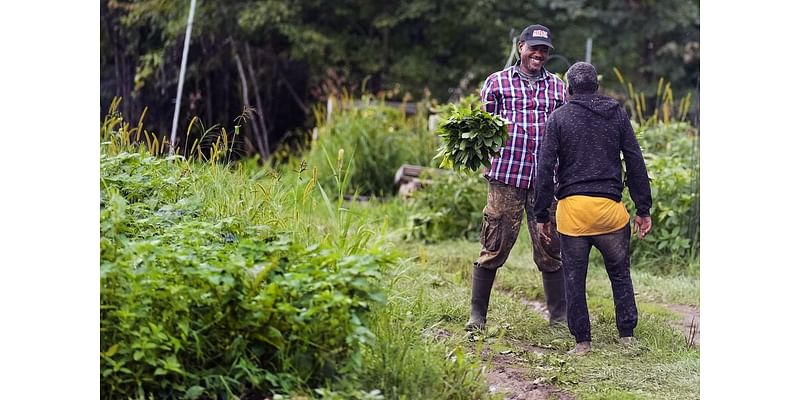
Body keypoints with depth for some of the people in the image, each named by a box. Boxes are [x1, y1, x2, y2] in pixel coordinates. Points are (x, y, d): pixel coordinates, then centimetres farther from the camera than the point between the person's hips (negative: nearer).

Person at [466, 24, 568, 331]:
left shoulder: (557, 87, 15)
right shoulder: (497, 82, 7)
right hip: (506, 176, -2)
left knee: (550, 249, 5)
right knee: (494, 247, 0)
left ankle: (560, 316, 13)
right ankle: (477, 314, 9)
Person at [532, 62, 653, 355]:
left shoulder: (558, 118, 3)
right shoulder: (616, 114, 8)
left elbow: (545, 169, -2)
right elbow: (635, 164, 6)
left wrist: (541, 215, 4)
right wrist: (643, 209, 10)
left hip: (572, 209, -1)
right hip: (610, 209, 1)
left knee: (575, 278, 7)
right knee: (620, 273, 15)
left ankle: (582, 341, 9)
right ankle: (627, 336, 15)